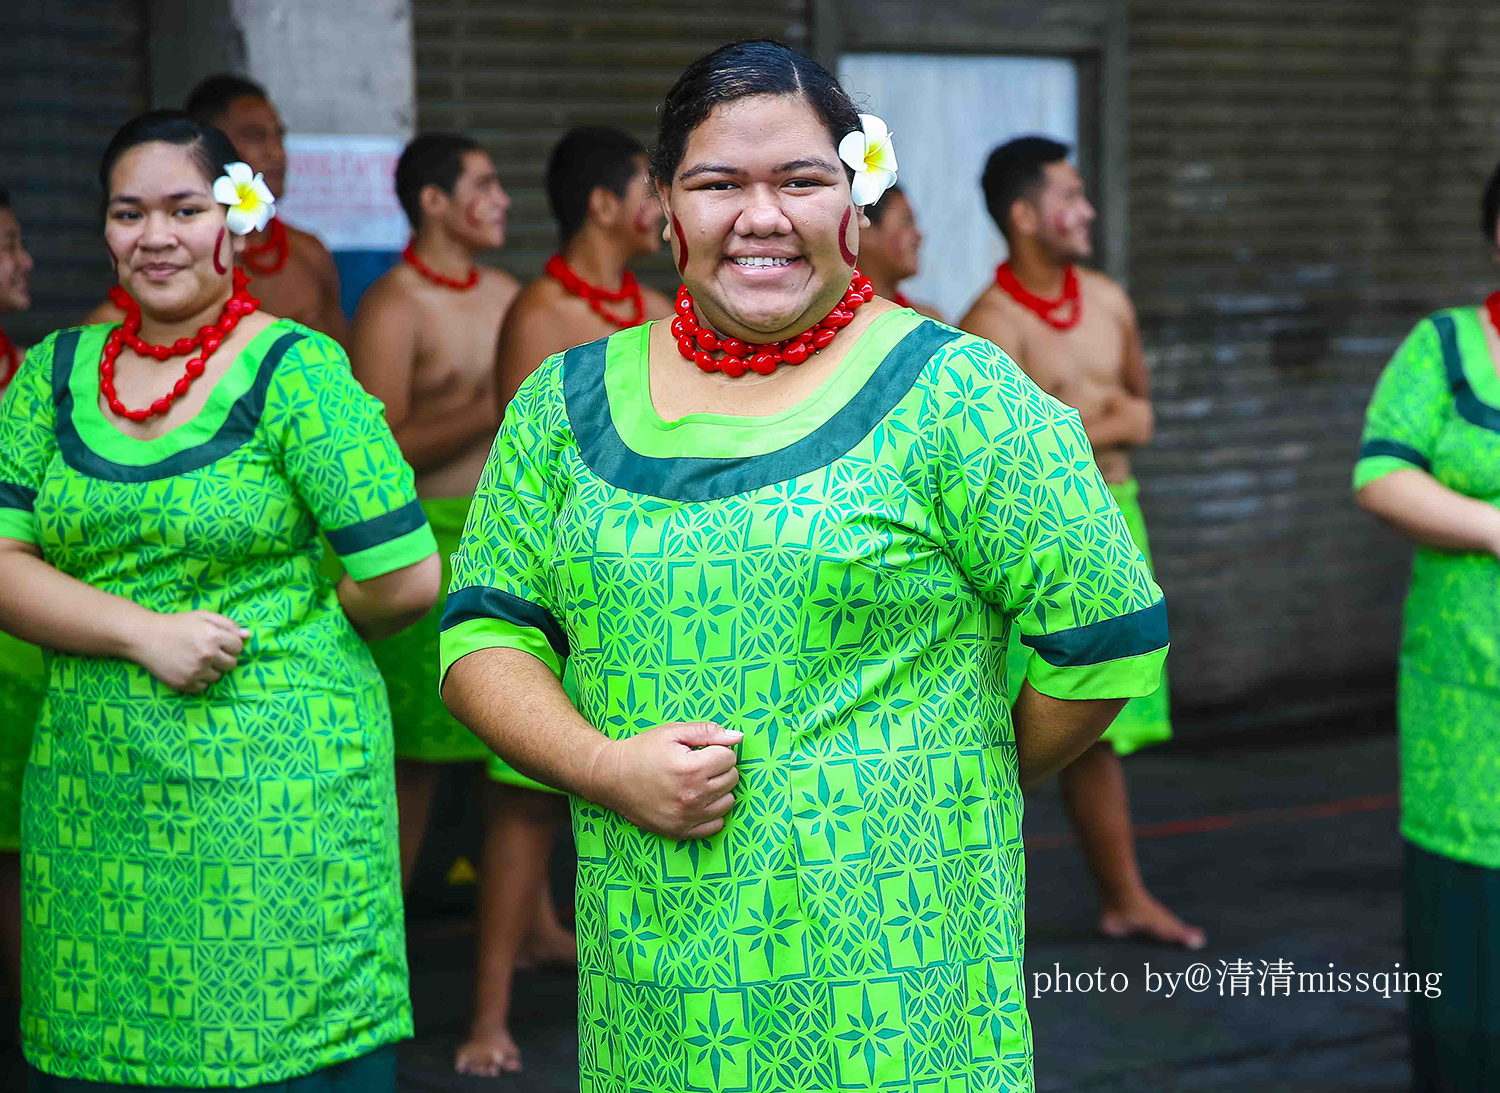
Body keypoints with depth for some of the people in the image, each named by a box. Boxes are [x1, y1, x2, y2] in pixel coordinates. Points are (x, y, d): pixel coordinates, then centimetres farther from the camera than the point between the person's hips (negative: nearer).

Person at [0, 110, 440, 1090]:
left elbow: (407, 580, -9)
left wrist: (278, 628, 4)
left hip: (275, 796, -4)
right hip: (93, 801, 4)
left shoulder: (295, 372, -4)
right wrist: (145, 633, -12)